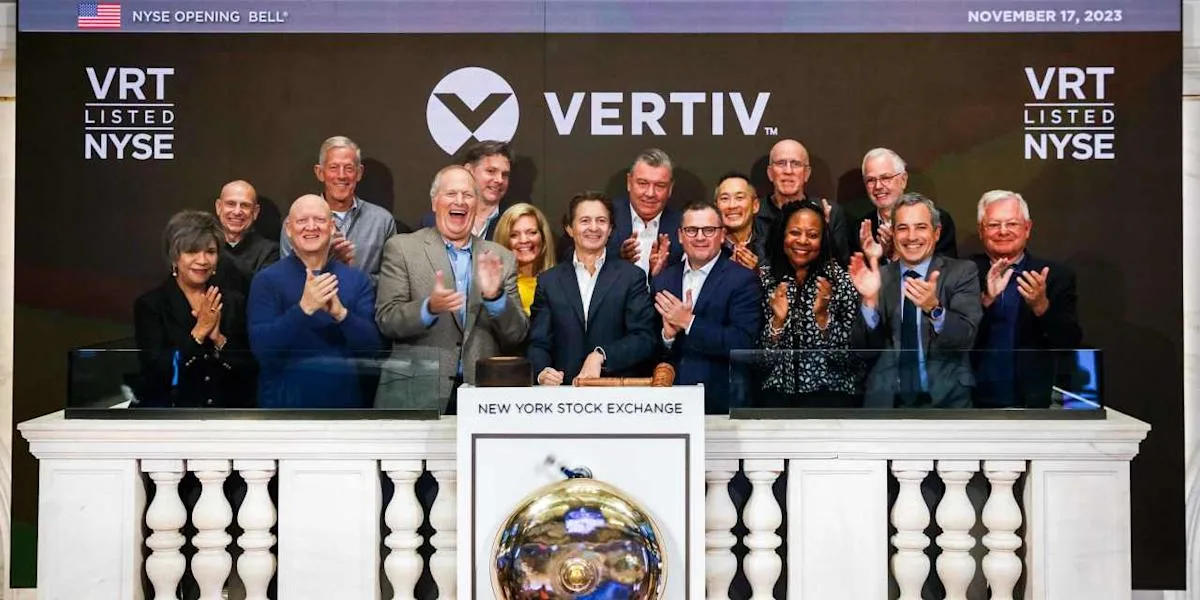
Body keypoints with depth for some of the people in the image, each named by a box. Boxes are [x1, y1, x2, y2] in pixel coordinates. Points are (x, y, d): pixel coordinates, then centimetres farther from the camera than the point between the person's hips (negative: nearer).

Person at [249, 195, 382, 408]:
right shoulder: (267, 280, -6)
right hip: (285, 401, -2)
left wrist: (341, 313, -25)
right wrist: (304, 308, -28)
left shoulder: (357, 280, -1)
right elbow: (261, 348, -15)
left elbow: (371, 347, -7)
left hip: (344, 400, 2)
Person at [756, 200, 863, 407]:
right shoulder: (764, 277, 1)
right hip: (777, 390, 1)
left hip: (830, 390, -1)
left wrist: (822, 315, -18)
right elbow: (761, 357, 0)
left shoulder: (840, 280, -2)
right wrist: (777, 320, -17)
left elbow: (847, 355, -4)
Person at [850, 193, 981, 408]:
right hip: (886, 399, 1)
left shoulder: (962, 272, -4)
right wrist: (870, 300, -23)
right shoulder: (878, 277, 1)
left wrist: (934, 308, -34)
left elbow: (966, 339, -16)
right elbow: (867, 345, -7)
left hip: (945, 398, -1)